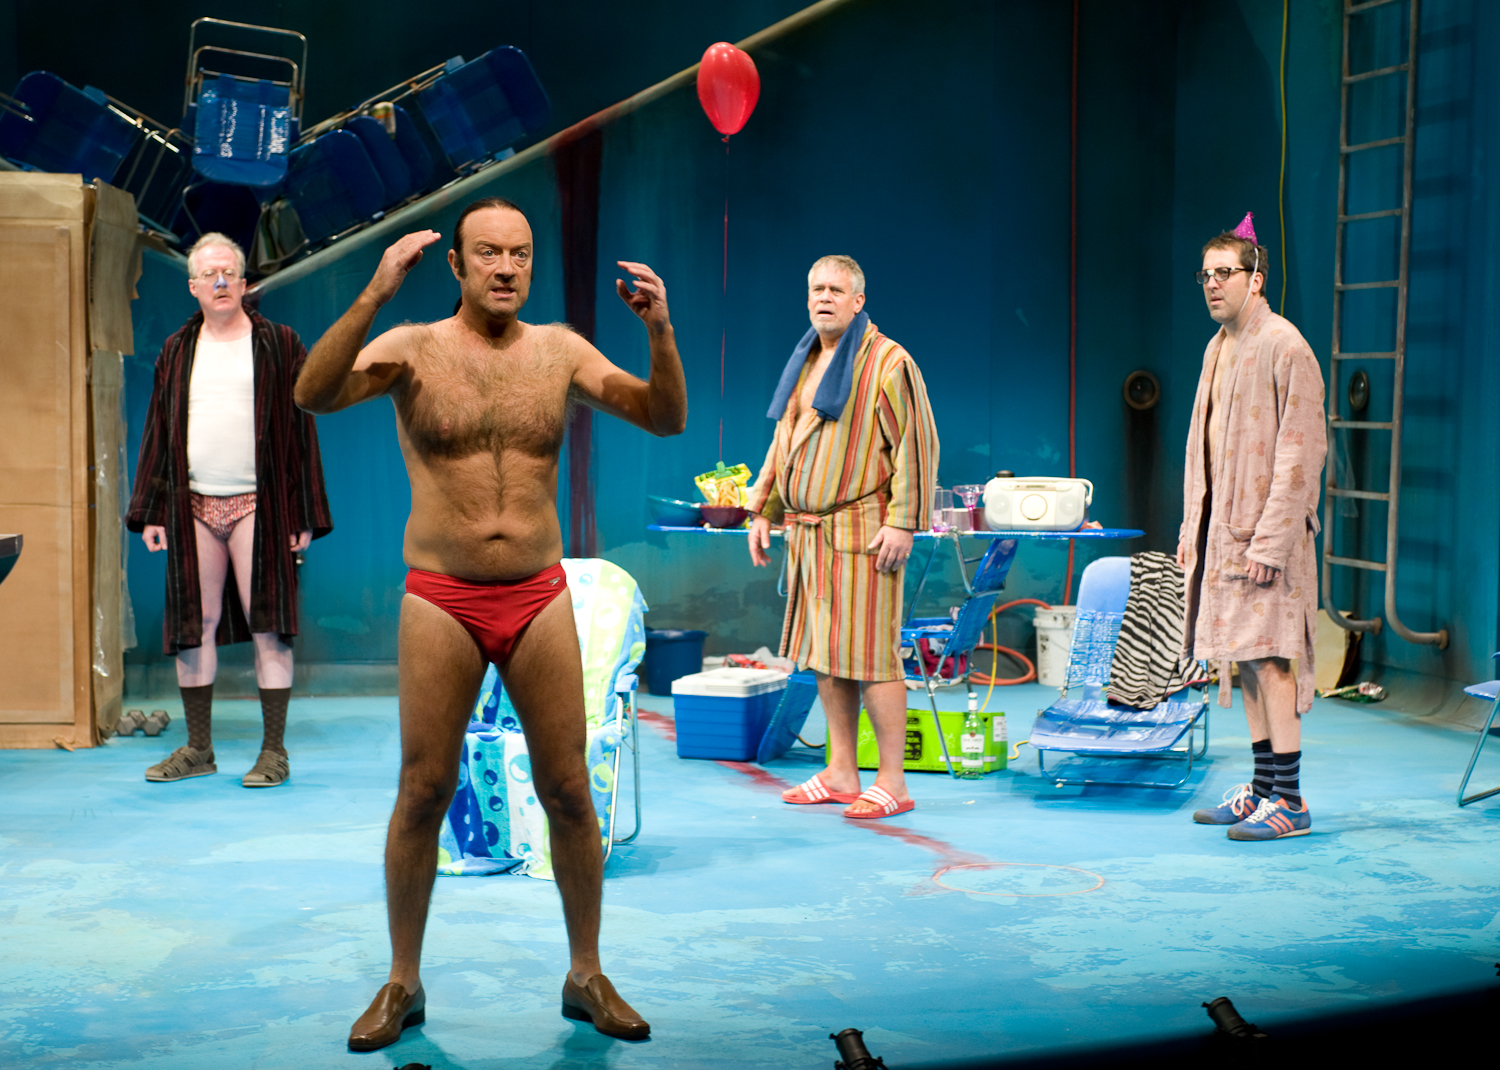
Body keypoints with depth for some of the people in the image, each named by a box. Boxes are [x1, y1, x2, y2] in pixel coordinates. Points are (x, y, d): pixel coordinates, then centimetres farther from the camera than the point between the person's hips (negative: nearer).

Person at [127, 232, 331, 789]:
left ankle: (274, 751, 3)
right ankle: (198, 748, 16)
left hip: (257, 506, -3)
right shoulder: (176, 351, 14)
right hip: (192, 507, 4)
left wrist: (304, 516, -3)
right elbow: (158, 433, 15)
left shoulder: (279, 344, 5)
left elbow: (301, 431, 2)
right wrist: (150, 511, 7)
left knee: (268, 626, -4)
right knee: (193, 626, 5)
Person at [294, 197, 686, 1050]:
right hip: (442, 602, -2)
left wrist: (661, 329, -19)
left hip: (540, 599, 2)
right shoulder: (413, 348, -3)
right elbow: (315, 395, -21)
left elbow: (667, 419, -1)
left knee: (568, 792, 5)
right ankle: (403, 984, 20)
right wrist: (375, 294, -32)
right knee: (423, 792, 4)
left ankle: (587, 977, 20)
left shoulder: (559, 349, 4)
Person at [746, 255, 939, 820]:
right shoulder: (804, 363, 17)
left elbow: (915, 445, -12)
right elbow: (782, 443, 24)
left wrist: (902, 523, -18)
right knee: (823, 653, 11)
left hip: (861, 533, -8)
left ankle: (892, 782, 0)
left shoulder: (888, 361, -7)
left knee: (868, 653, -8)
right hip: (807, 533, 8)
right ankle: (840, 773, 20)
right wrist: (762, 512, 19)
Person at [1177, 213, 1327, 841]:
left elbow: (1301, 451, -15)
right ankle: (1263, 788, 18)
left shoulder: (1284, 347, -11)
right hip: (1220, 527, 8)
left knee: (1269, 658, -8)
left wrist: (1270, 540, -19)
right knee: (1245, 659, 11)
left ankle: (1289, 801, -2)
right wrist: (1191, 527, 15)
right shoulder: (1218, 348, 16)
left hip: (1264, 532, -8)